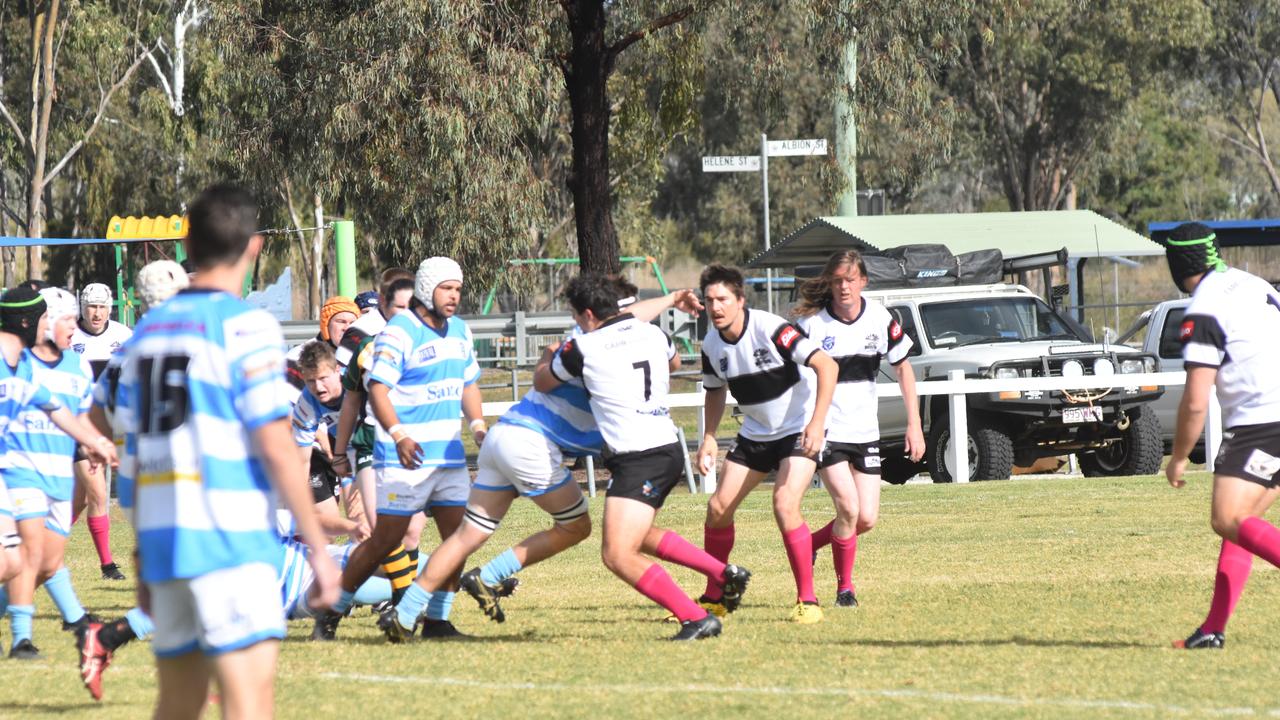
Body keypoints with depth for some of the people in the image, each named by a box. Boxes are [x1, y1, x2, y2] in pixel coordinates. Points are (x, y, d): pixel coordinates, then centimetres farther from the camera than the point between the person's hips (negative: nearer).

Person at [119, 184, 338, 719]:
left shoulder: (147, 331, 13)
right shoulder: (246, 328, -7)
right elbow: (275, 449, -13)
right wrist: (318, 547, -9)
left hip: (163, 539, 7)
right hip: (229, 542, -7)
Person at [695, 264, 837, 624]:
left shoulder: (771, 329, -24)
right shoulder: (712, 345, -4)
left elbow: (827, 365, -27)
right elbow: (715, 392, 16)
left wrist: (817, 422, -35)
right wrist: (709, 439, 3)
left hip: (798, 431, -7)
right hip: (755, 435, 7)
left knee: (785, 505, -24)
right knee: (718, 507, 1)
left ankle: (808, 601, -15)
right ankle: (715, 598, 18)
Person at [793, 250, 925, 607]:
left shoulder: (880, 319, -4)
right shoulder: (811, 322, -12)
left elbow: (903, 368, 8)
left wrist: (914, 424, 4)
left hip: (864, 431, 4)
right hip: (824, 429, -4)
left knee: (867, 519, 0)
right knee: (848, 508, -16)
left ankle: (809, 544, 27)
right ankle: (844, 587, 3)